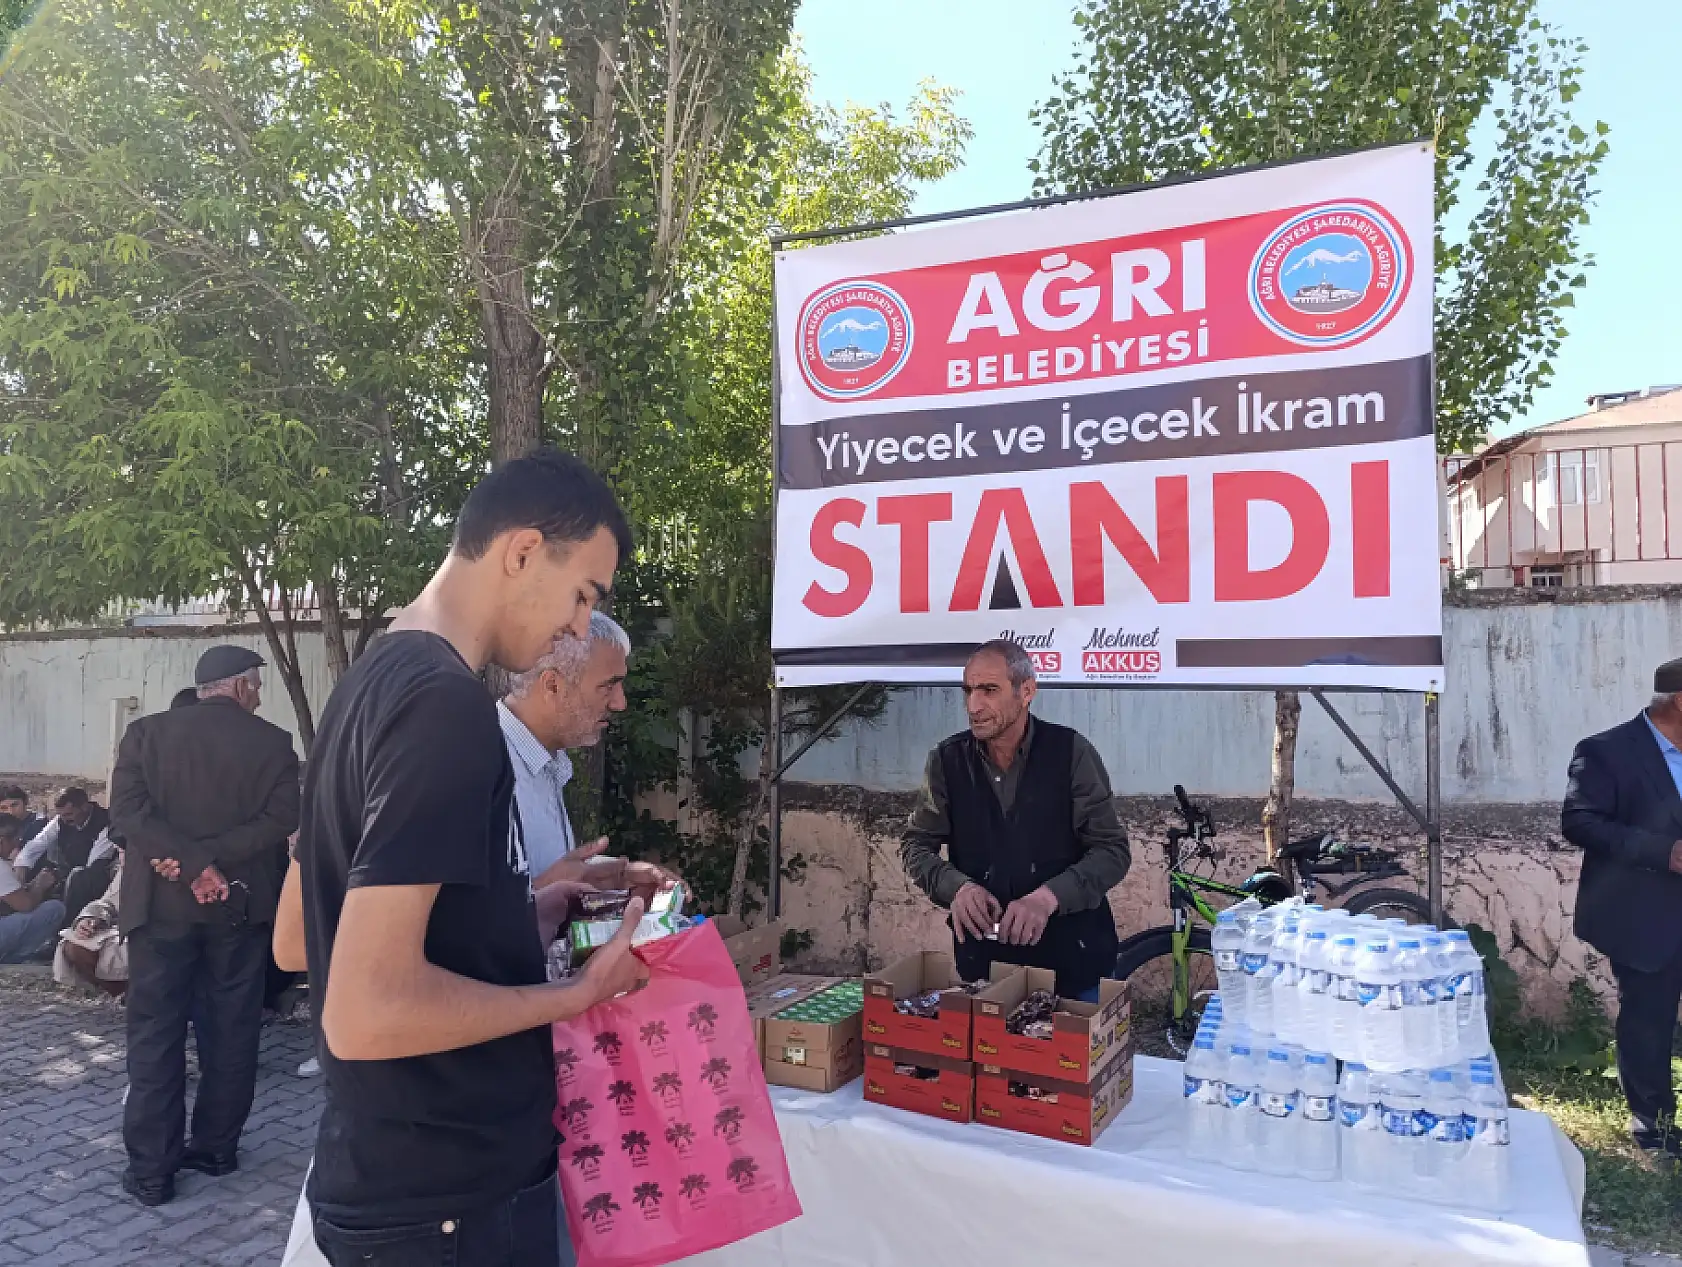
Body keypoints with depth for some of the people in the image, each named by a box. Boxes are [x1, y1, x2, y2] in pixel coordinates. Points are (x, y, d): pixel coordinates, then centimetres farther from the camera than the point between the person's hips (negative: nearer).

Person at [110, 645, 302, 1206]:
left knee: (156, 1034, 6)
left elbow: (128, 810, -11)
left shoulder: (146, 731, 1)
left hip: (162, 904, 1)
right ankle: (217, 1147, 20)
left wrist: (191, 861, -15)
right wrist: (210, 863, -14)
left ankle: (151, 1168, 8)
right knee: (230, 1031, 10)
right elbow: (280, 818, -13)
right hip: (240, 904, 0)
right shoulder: (273, 741, -3)